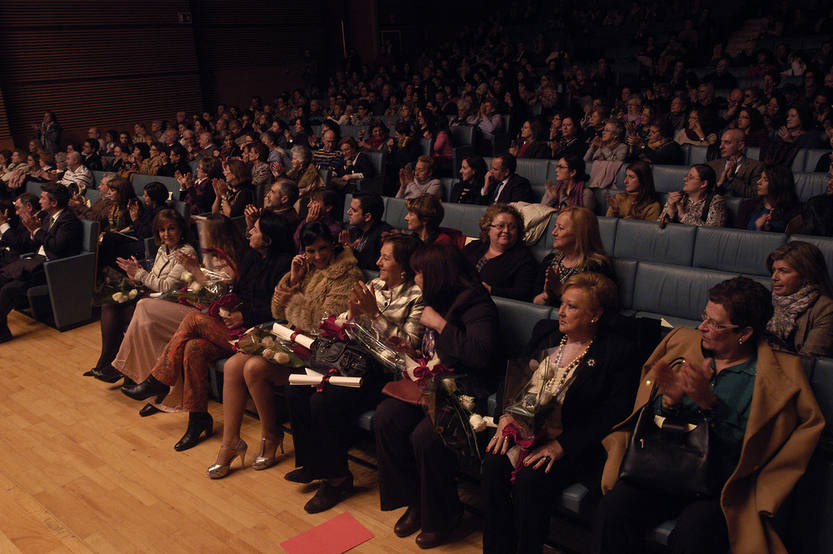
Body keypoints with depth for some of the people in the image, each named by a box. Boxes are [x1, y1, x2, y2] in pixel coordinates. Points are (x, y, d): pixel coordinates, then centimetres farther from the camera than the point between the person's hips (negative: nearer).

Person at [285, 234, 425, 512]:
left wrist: (374, 312, -19)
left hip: (387, 372, -7)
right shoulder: (374, 286, 13)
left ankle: (337, 478, -3)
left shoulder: (417, 296, -7)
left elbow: (408, 344, -17)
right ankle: (311, 464, 9)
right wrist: (353, 311, -8)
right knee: (297, 392, -10)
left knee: (324, 402, -24)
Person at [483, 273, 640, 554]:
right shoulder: (545, 332, 13)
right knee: (493, 464, -21)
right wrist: (507, 415, -6)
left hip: (573, 445, -5)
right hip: (526, 431, 5)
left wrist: (561, 446, -19)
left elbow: (612, 414, -12)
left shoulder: (619, 352, -5)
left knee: (530, 479, -29)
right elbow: (515, 378, 13)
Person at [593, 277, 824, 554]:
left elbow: (751, 449, -10)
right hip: (666, 469, 3)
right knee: (611, 512, -23)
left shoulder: (778, 375, -1)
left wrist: (709, 403, -19)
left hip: (723, 489, -3)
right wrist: (670, 399, -11)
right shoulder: (683, 342, 10)